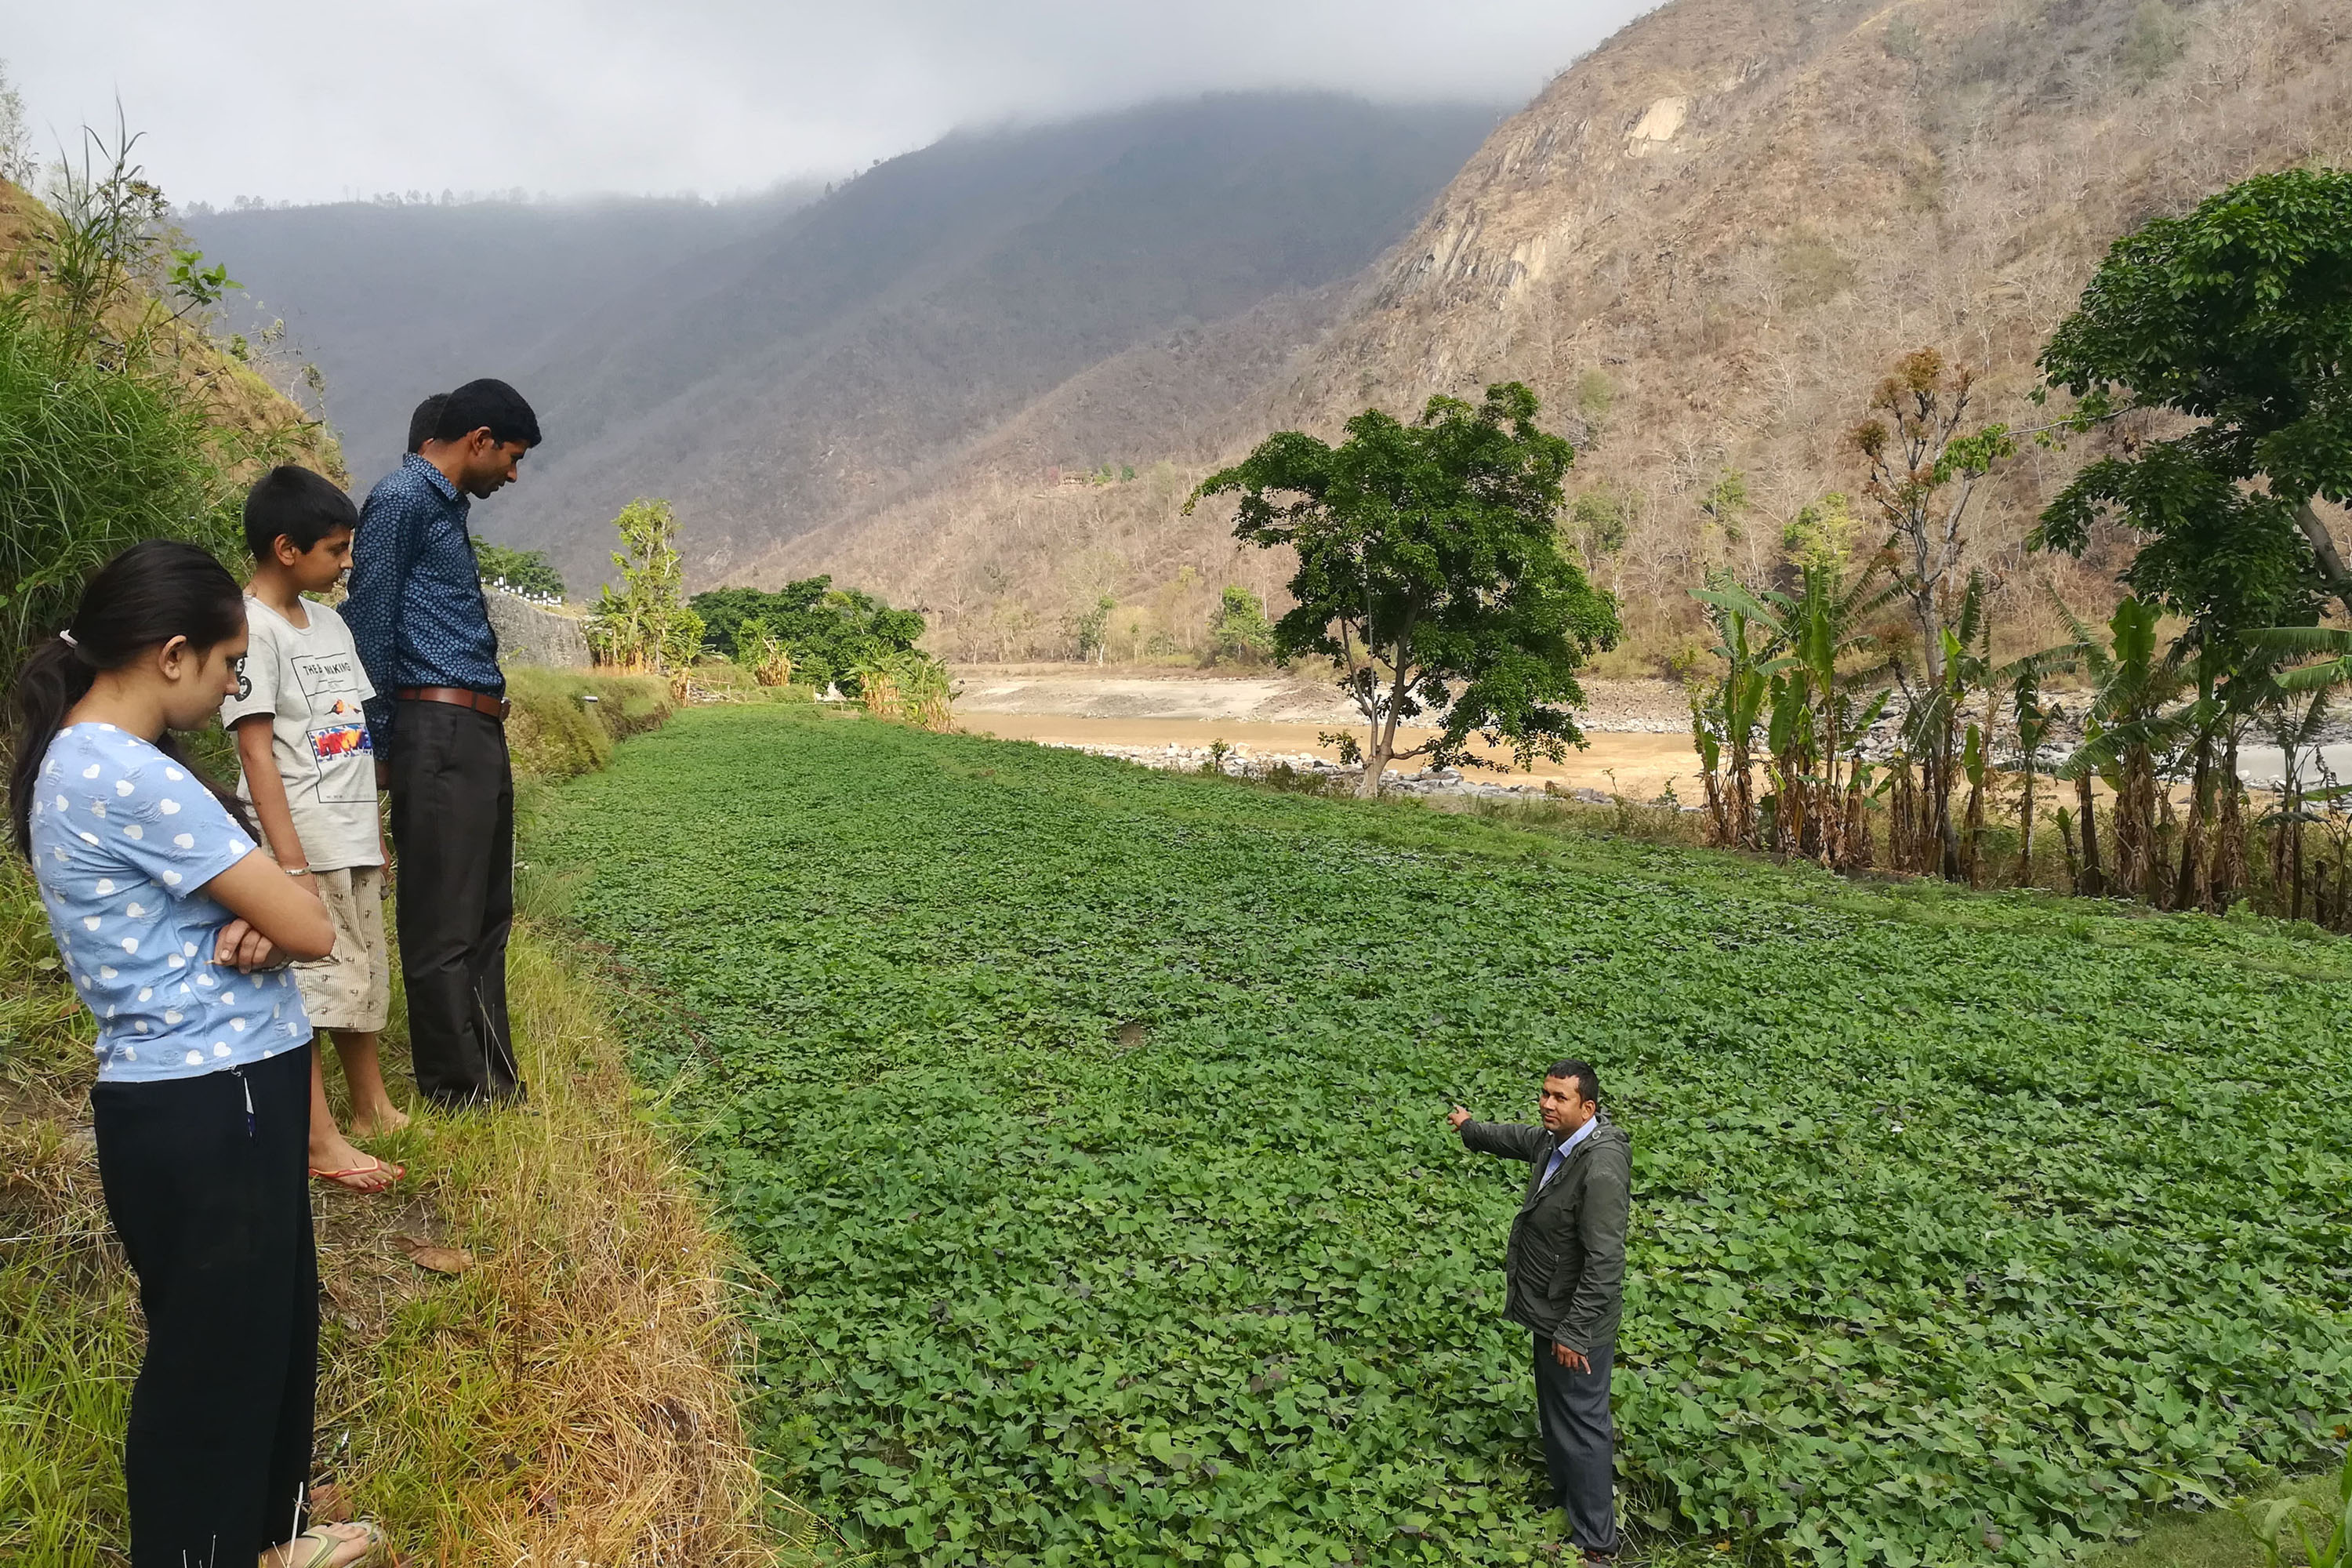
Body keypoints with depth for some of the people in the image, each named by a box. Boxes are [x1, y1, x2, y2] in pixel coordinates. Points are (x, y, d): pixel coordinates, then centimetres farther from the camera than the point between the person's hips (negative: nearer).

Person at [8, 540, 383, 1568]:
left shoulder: (85, 758, 8)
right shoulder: (129, 778, -23)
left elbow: (257, 902, 11)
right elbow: (312, 929, -21)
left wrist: (250, 922, -11)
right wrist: (270, 915, 1)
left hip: (219, 1096, 10)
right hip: (205, 1112, -10)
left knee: (269, 1327, 24)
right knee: (215, 1359, 7)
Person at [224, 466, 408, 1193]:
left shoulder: (330, 623, 12)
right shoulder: (252, 628, -13)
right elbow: (258, 754, -17)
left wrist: (376, 833, 16)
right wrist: (291, 863, -20)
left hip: (354, 840, 8)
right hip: (306, 844, -8)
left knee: (362, 977, 16)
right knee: (306, 984, 0)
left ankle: (373, 1110, 29)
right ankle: (320, 1142, 8)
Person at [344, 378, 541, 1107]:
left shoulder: (447, 508, 21)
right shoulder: (403, 500, -9)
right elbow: (369, 623, -12)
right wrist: (381, 744, -11)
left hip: (479, 734, 10)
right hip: (439, 734, -10)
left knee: (486, 915, 13)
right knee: (444, 926, -4)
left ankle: (494, 1084, 22)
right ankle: (457, 1096, 3)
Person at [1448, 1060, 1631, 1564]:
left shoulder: (1601, 1168, -31)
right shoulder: (1554, 1141, -2)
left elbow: (1604, 1263, -30)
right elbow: (1518, 1138, 24)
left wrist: (1573, 1333, -25)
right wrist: (1470, 1128, 40)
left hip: (1576, 1323, -9)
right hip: (1551, 1313, 10)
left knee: (1581, 1424, 5)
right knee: (1556, 1414, 26)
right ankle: (1568, 1495, 47)